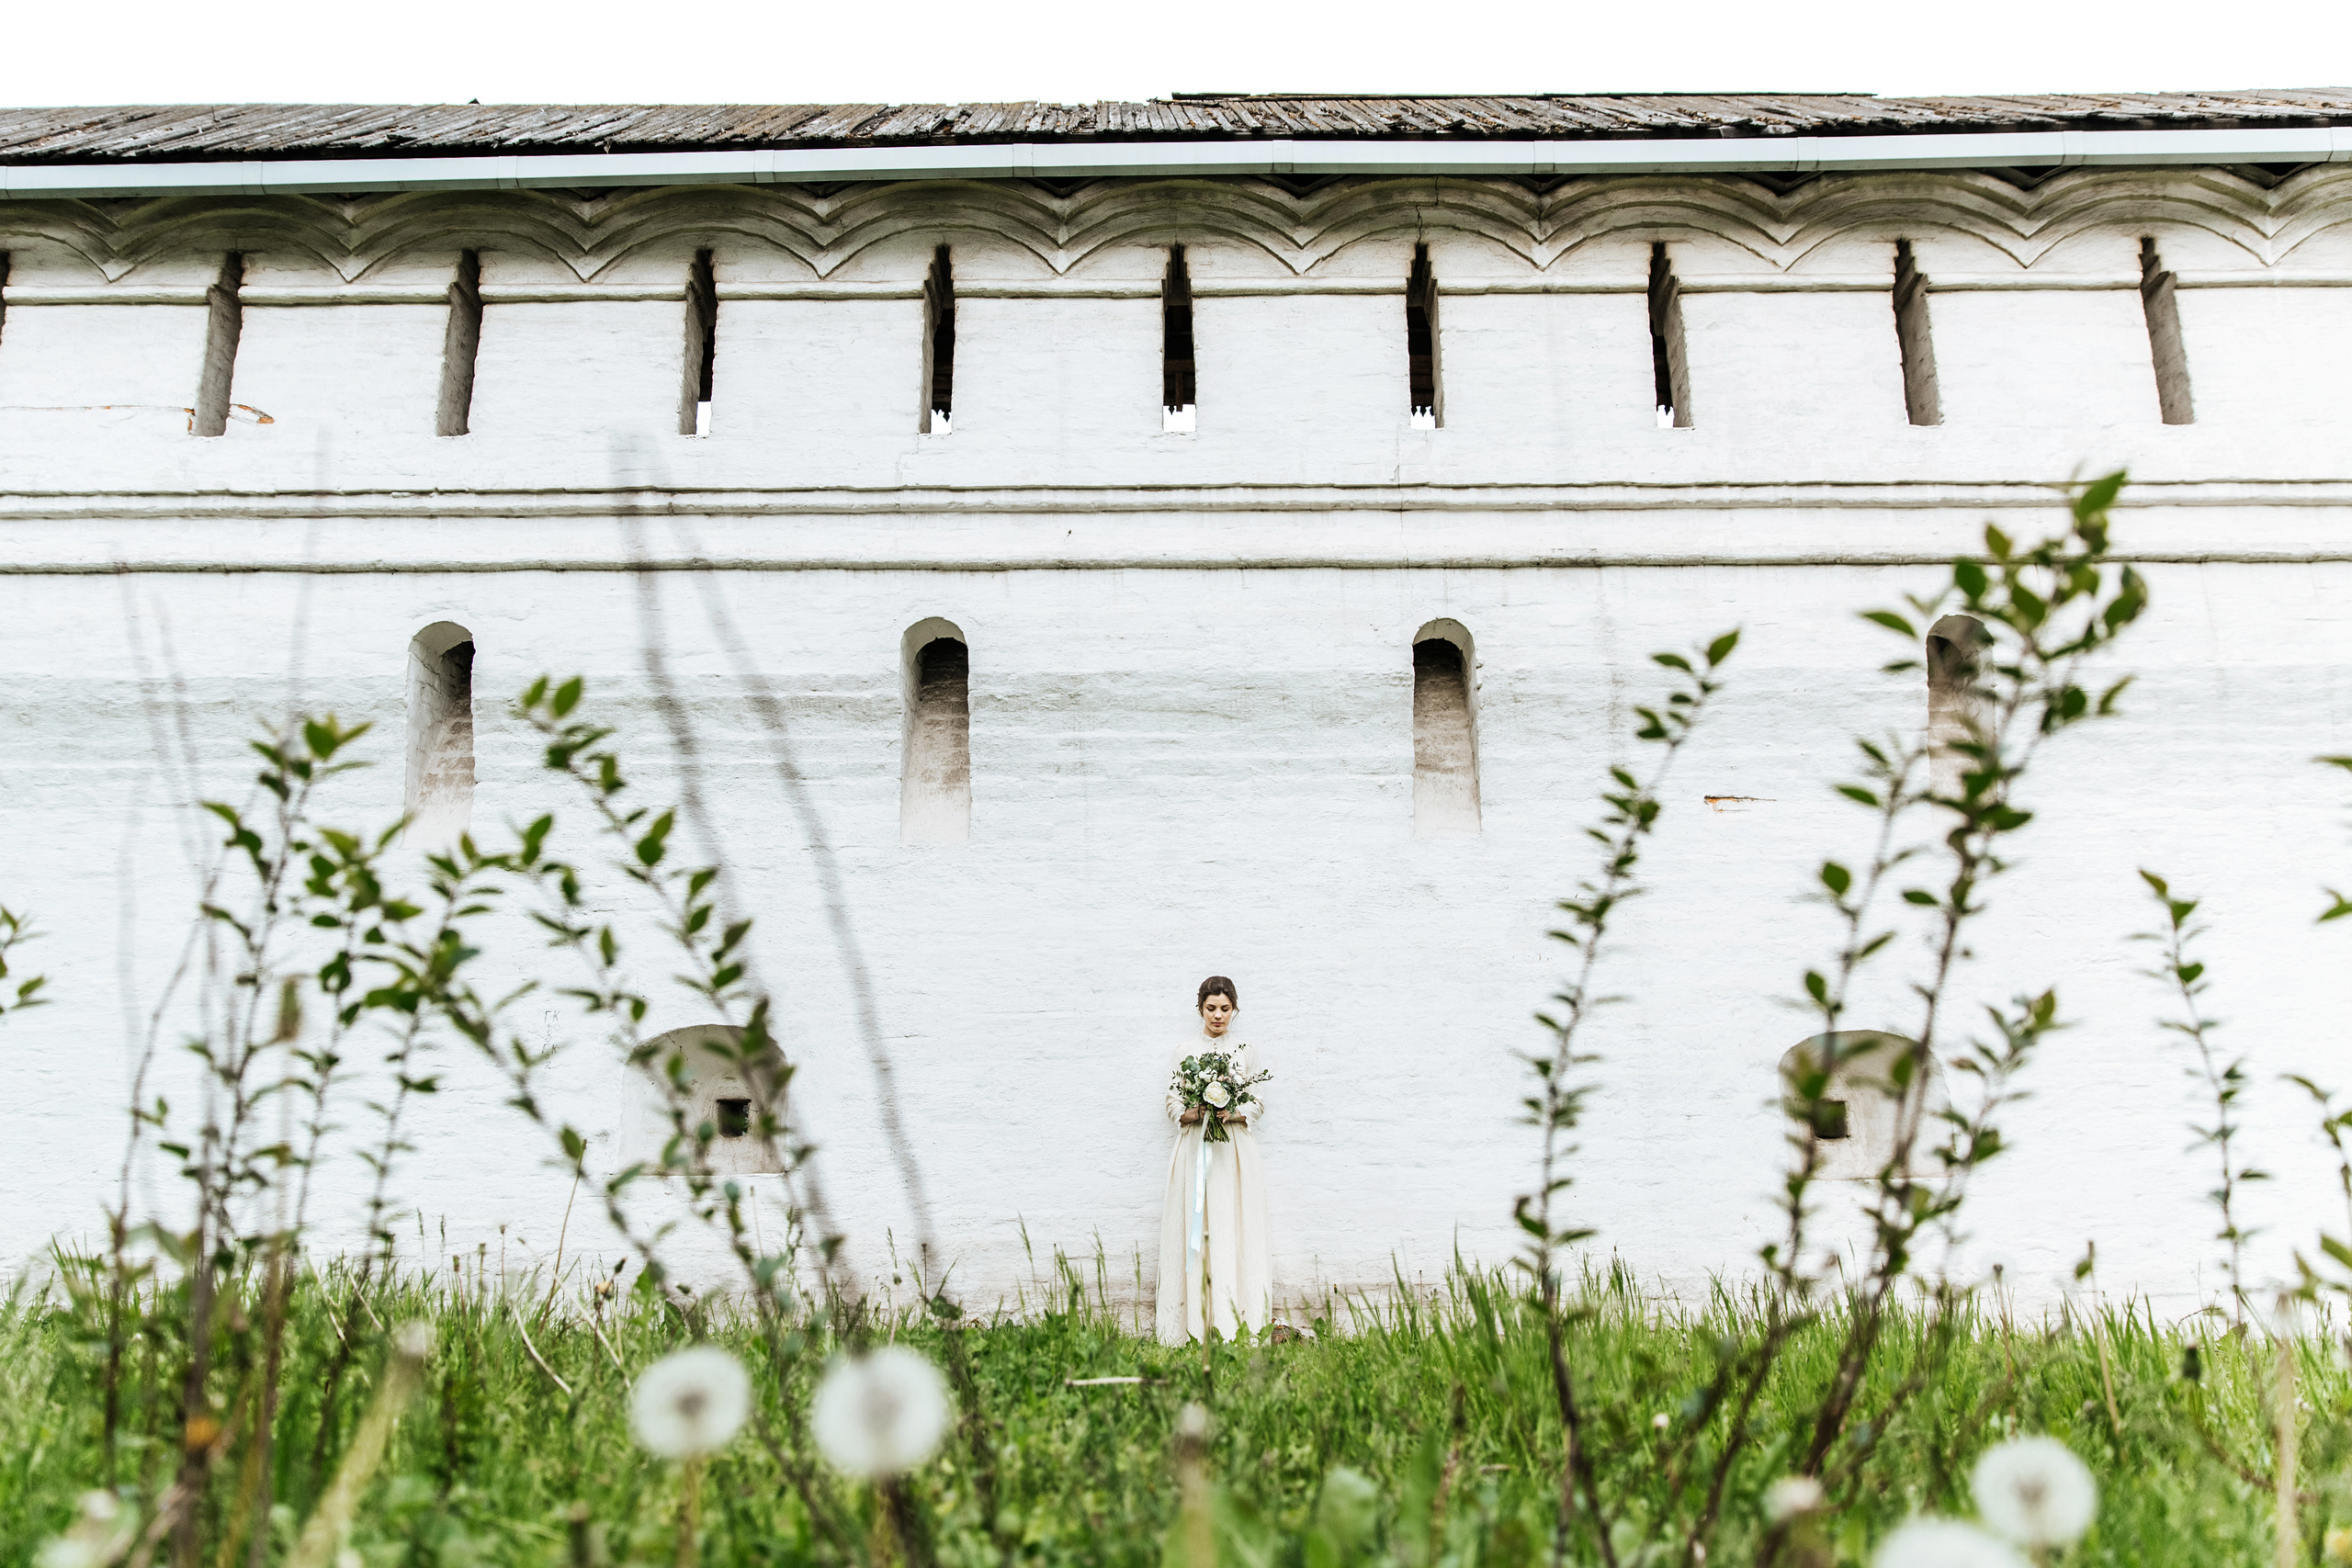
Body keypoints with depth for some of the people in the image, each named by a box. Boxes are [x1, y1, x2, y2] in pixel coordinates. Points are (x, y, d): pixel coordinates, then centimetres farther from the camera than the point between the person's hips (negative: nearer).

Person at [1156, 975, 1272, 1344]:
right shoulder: (1183, 1053, 10)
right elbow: (1173, 1107, 7)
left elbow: (1258, 1105, 4)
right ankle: (1194, 1325, -5)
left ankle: (1235, 1322, -7)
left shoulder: (1247, 1052, 8)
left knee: (1235, 1232, -7)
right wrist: (1196, 1114, -14)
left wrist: (1232, 1113, -15)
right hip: (1194, 1151, 1)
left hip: (1235, 1152, -1)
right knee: (1193, 1233, -5)